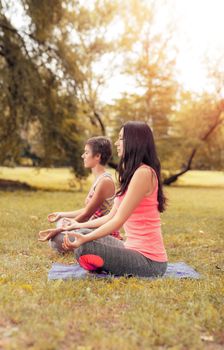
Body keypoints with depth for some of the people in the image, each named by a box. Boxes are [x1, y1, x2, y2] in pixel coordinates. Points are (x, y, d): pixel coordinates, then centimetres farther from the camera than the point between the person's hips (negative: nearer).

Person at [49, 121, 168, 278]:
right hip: (134, 249, 10)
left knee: (84, 248, -23)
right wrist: (80, 225, 19)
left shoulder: (143, 173, -18)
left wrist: (85, 239, -29)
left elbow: (119, 220, -22)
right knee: (78, 236, 12)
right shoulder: (132, 173, 14)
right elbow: (112, 216, 14)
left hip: (149, 261, -9)